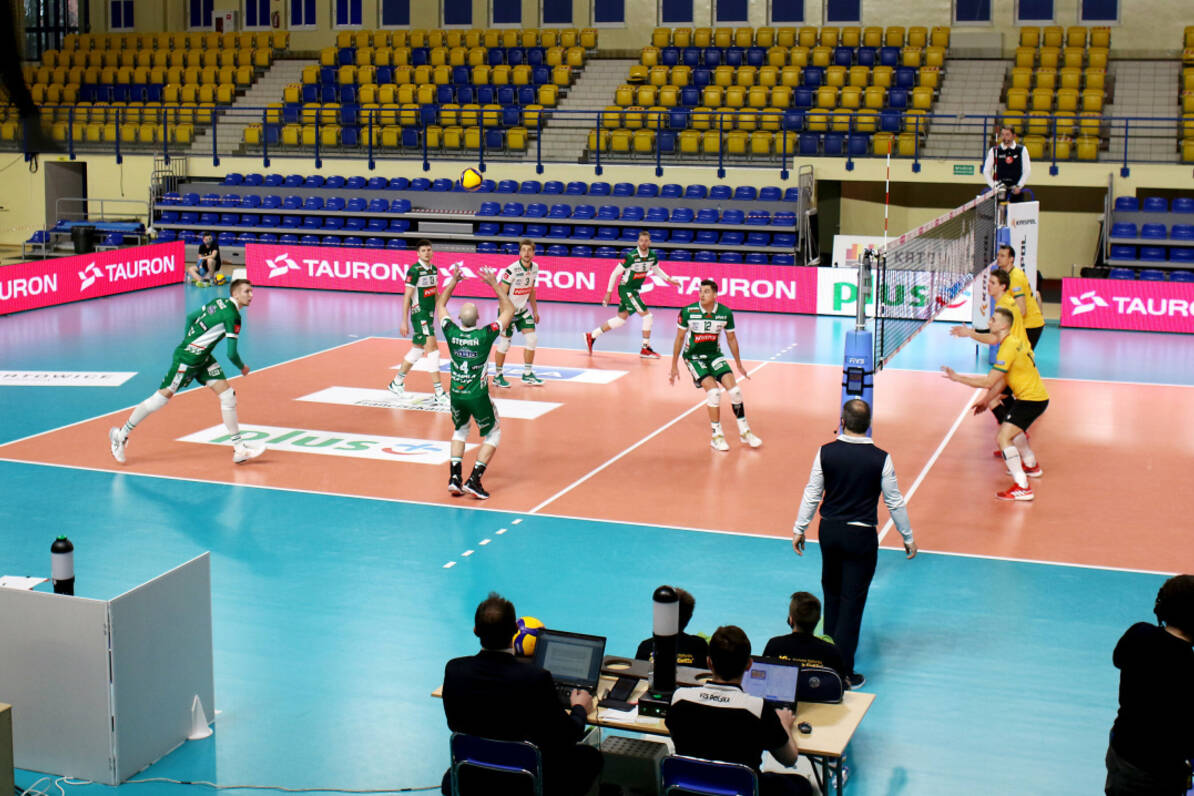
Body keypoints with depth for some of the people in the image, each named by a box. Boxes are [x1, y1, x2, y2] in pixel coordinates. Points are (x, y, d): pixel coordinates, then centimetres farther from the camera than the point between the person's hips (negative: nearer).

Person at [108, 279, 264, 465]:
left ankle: (239, 448, 3)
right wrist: (242, 368, -1)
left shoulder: (218, 303, 6)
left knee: (228, 396, 2)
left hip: (203, 358, 10)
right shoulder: (232, 315, -20)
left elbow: (190, 317, 17)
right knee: (163, 396, -1)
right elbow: (231, 353, -19)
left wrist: (189, 343, 24)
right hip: (187, 359, -10)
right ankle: (121, 434, 15)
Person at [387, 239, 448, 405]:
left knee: (418, 348, 16)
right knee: (432, 348, -15)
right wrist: (404, 321, -13)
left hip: (429, 315, 8)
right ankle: (439, 394, -17)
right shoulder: (414, 270, -13)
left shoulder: (434, 269, 10)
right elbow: (407, 296, -12)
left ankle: (397, 383, 32)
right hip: (419, 314, -8)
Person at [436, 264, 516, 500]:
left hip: (456, 394, 4)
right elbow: (509, 310, -2)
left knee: (460, 431, 27)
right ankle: (474, 480, 2)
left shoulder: (451, 333, -7)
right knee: (493, 434, 15)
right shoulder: (485, 335, -15)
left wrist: (453, 281, 15)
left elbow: (440, 305, 14)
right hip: (478, 396, -4)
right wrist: (494, 284, 0)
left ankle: (454, 477, 13)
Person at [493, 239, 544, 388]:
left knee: (532, 339, 2)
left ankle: (527, 374, 14)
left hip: (523, 309, 7)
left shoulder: (535, 268, -2)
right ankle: (498, 377, 12)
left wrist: (535, 310, 15)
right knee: (504, 343, -2)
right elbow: (502, 294, -20)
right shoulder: (512, 270, -23)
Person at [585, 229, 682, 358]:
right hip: (626, 288, -8)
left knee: (621, 319, 14)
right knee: (647, 315, -11)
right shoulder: (631, 256, -22)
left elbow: (656, 270, 20)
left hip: (635, 290, 8)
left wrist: (670, 279, 11)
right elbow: (615, 273, -14)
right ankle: (646, 349, -1)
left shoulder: (653, 256, -2)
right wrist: (609, 292, -12)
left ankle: (591, 336, 23)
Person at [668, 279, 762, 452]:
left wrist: (739, 365, 14)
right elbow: (679, 338, -4)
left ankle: (744, 432, 7)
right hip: (693, 356, -3)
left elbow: (731, 339, 6)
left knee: (734, 390, -11)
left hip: (714, 355, 3)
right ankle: (717, 436, -9)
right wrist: (674, 366, -1)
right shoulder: (688, 312, -17)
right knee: (713, 391, -22)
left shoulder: (725, 313, -10)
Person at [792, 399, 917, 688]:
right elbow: (894, 501, -5)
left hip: (829, 531, 3)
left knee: (832, 592, 22)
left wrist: (799, 529, 12)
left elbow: (812, 494, -1)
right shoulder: (880, 459, -13)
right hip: (861, 536, -3)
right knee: (852, 602, 2)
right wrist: (908, 538, 8)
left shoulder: (826, 453, -8)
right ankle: (842, 671, 2)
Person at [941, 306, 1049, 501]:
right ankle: (1032, 466, 55)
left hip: (1032, 400, -11)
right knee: (1011, 428, 35)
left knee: (1003, 438, -19)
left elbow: (988, 382, -24)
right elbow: (1001, 380, 16)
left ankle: (1023, 488, -22)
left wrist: (957, 377, -19)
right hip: (1035, 396, 11)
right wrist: (987, 400, 14)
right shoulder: (1014, 342, 10)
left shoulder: (1008, 348, -23)